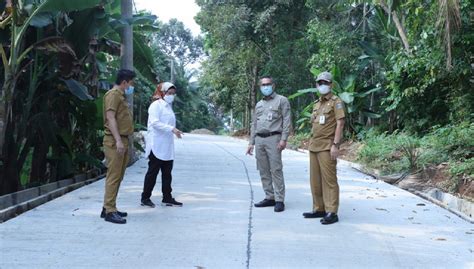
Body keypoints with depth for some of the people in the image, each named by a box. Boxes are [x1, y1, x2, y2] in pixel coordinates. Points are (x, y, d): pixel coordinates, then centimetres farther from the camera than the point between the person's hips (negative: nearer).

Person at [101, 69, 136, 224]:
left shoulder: (120, 96, 22)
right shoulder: (113, 94, -8)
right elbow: (110, 118, -18)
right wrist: (118, 140, -26)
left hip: (122, 140, 10)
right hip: (115, 141, -10)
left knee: (118, 176, 12)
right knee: (113, 176, -10)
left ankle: (108, 208, 19)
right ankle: (110, 211, -9)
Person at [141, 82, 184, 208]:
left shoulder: (168, 106, 18)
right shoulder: (156, 105, -8)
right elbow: (155, 122, -20)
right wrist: (172, 129, -26)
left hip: (167, 146, 8)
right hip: (157, 145, -8)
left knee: (167, 173, 9)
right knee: (153, 172, -2)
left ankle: (167, 198, 14)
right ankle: (145, 198, 7)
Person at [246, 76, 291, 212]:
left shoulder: (281, 100, 3)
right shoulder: (259, 104, 21)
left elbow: (287, 121, -5)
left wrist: (283, 139, -14)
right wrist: (251, 142, 16)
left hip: (273, 139, -6)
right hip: (259, 140, 6)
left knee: (276, 170, -9)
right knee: (263, 171, 7)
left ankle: (279, 200, -6)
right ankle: (269, 197, 15)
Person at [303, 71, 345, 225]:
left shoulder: (336, 102, -5)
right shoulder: (317, 103, 18)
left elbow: (340, 124, -12)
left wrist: (335, 145, -19)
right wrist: (311, 143, 18)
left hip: (327, 147, -8)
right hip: (314, 146, 8)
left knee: (329, 179, -8)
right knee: (315, 179, 10)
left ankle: (332, 213, -7)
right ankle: (319, 209, 19)